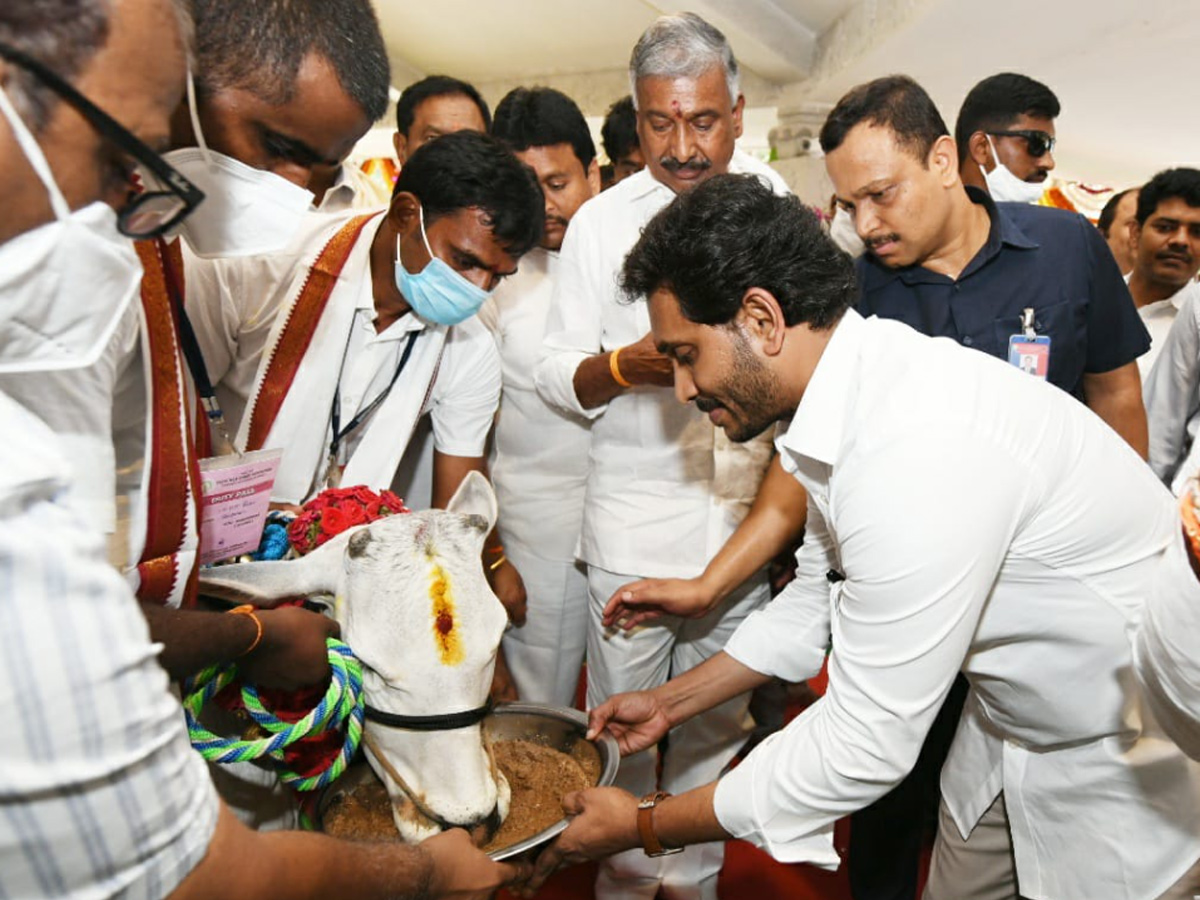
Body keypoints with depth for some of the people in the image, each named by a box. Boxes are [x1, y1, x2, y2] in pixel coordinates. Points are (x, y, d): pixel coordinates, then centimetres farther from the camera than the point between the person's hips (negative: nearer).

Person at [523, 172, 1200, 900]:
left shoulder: (917, 454, -37)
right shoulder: (859, 390, -6)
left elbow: (865, 751, -31)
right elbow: (818, 603, 6)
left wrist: (643, 826, -19)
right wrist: (669, 703, 10)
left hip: (1131, 762, -7)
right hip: (1010, 729, 7)